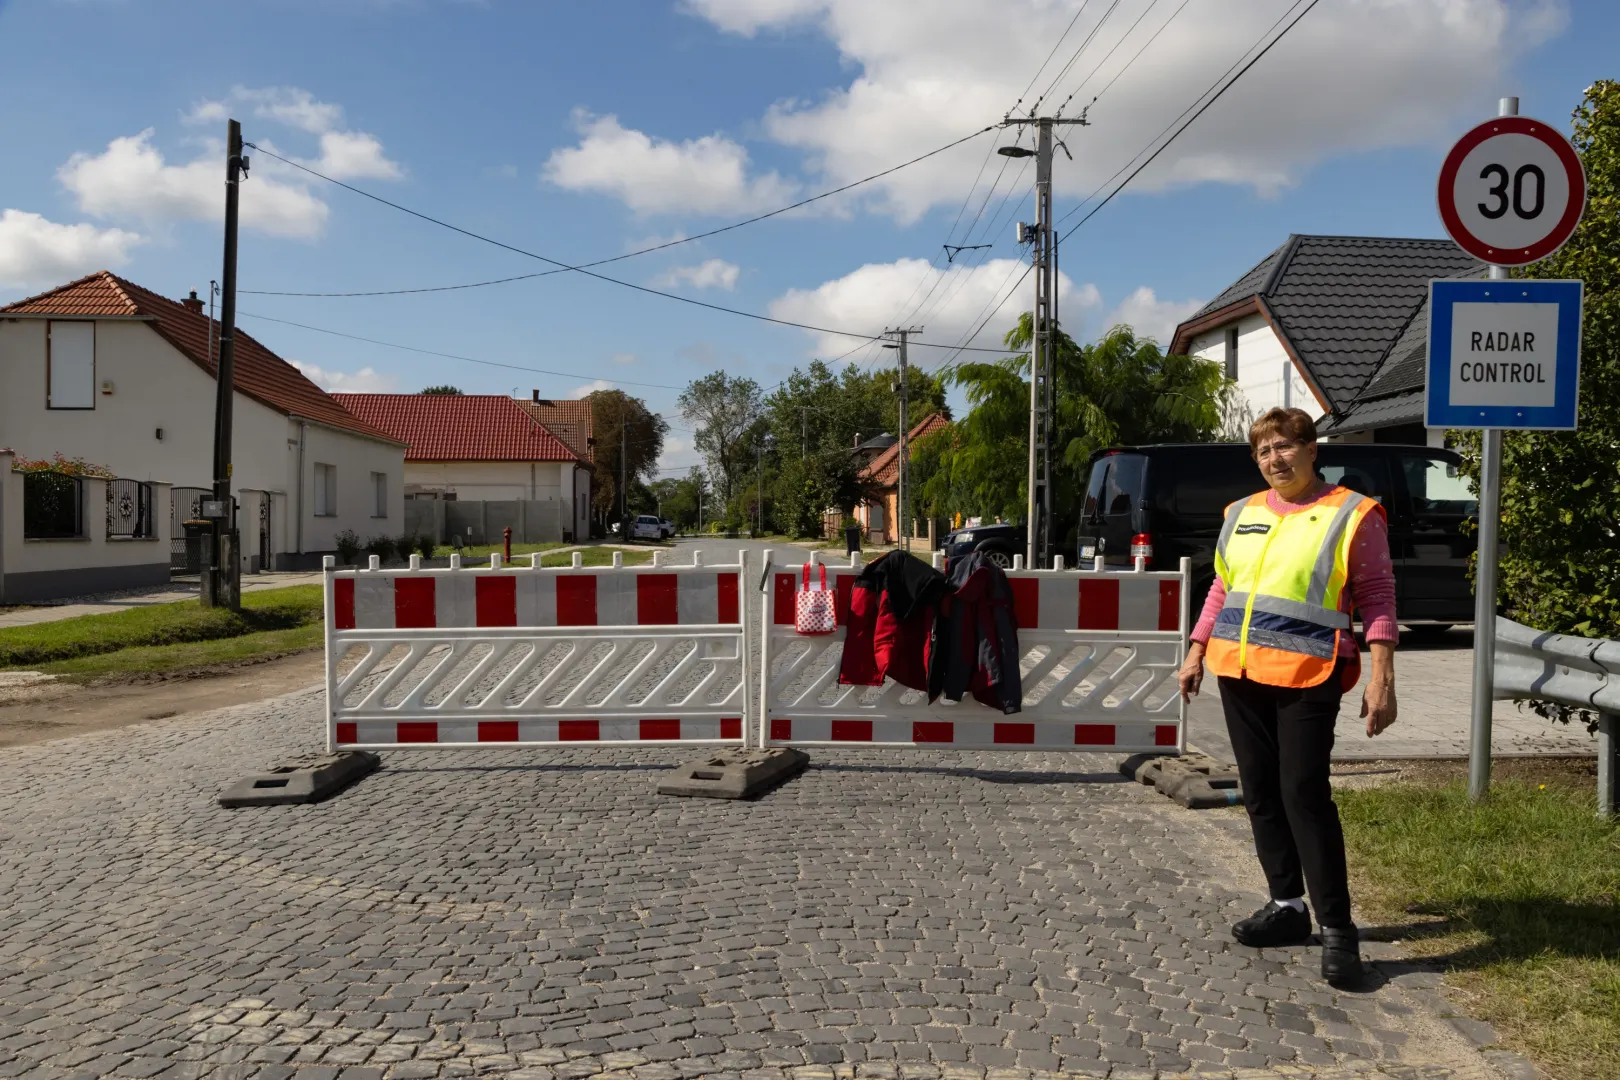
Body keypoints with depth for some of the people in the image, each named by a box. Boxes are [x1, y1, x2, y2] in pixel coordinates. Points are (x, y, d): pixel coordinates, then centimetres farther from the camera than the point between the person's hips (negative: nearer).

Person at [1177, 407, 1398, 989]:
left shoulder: (1351, 515, -3)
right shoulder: (1242, 514, 13)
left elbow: (1377, 598, -4)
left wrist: (1381, 677, -12)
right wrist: (1197, 651, 17)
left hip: (1306, 678, -6)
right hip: (1238, 673, 6)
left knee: (1304, 794, -8)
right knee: (1260, 793, 10)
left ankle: (1337, 929, 3)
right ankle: (1287, 906, 24)